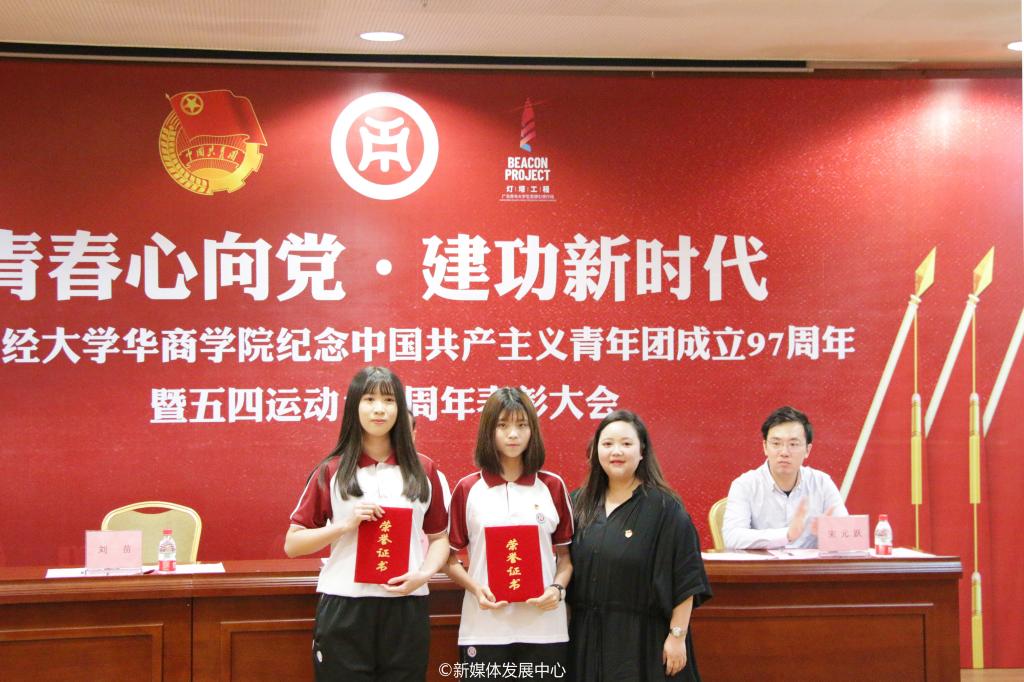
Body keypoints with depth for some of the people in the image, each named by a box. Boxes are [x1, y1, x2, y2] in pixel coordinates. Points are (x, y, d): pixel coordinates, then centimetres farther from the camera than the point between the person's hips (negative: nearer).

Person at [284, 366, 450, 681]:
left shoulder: (424, 470, 8)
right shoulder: (331, 472, 3)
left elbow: (439, 537, 13)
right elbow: (292, 545, 4)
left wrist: (424, 574, -7)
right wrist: (346, 524, -11)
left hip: (406, 611, 2)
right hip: (343, 611, -1)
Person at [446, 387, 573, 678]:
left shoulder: (553, 487, 6)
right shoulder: (467, 489, 3)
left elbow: (565, 555, 11)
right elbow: (450, 559, 7)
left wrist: (558, 588, -7)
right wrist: (476, 589, -11)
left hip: (544, 629, 1)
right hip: (484, 629, -1)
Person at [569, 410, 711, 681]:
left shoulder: (664, 507, -8)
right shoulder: (580, 504, 8)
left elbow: (685, 580, -9)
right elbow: (568, 568, 13)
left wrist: (677, 636, -12)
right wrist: (566, 630, 10)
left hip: (643, 640, -4)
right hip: (586, 638, 4)